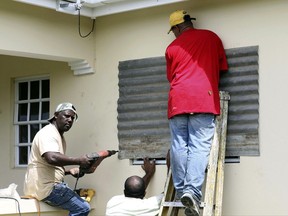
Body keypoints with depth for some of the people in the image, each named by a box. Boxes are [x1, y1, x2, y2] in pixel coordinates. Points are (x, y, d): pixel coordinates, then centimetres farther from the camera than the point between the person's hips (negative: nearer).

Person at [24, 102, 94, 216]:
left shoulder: (60, 137, 20)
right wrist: (79, 161, -24)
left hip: (49, 185, 11)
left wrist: (69, 171, 9)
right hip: (45, 187, -11)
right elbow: (52, 158, -31)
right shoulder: (48, 133, -12)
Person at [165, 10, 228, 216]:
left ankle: (181, 190, -1)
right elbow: (222, 68, 21)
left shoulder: (172, 47, 17)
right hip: (204, 98, -2)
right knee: (199, 147, -9)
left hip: (178, 99, 2)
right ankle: (192, 191, -21)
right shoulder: (211, 37, 15)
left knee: (179, 146, 4)